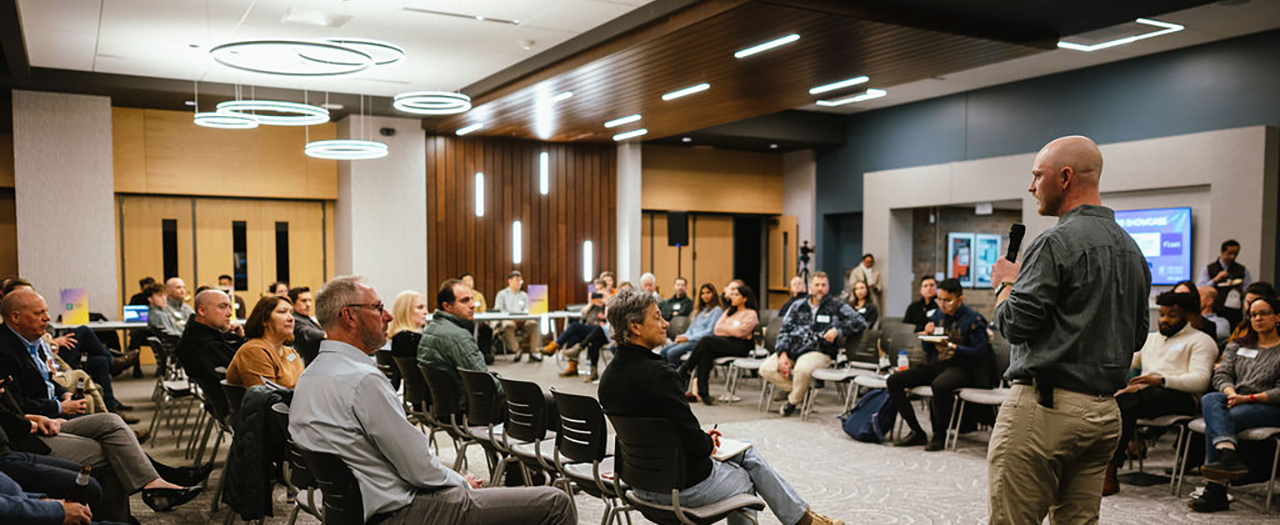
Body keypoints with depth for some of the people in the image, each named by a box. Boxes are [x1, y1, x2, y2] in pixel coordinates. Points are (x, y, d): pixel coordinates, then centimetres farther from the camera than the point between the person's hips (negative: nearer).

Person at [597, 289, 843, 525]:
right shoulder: (658, 375, -28)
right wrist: (709, 443, -3)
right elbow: (694, 444, -27)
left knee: (747, 452, 24)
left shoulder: (609, 376, 0)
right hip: (683, 486, -8)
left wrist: (702, 438, 10)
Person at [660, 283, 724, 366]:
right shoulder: (700, 310, 24)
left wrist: (688, 338, -15)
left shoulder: (717, 310, -1)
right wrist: (683, 336, -1)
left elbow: (710, 331, -11)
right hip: (692, 340, 8)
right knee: (664, 352, -12)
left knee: (672, 353, -27)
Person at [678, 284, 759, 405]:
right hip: (724, 342, 6)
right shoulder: (729, 311, 27)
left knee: (706, 341, -28)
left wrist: (723, 328, 2)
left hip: (740, 347, -6)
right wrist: (731, 331, -4)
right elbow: (717, 328, 14)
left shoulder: (751, 314, 5)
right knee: (706, 352, -31)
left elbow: (740, 332, -10)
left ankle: (684, 371, -19)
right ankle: (702, 392, -37)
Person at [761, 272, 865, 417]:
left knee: (802, 369, -37)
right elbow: (784, 331, 12)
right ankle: (803, 391, 0)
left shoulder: (836, 306, 8)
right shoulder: (798, 307, 17)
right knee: (766, 369, -16)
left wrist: (837, 330, -13)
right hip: (792, 350, 5)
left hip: (818, 352, -5)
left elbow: (860, 322, 1)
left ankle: (794, 401, -6)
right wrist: (783, 355, -3)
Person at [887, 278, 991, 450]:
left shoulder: (974, 319, -5)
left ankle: (939, 436, -18)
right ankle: (917, 433, -5)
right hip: (935, 364, 7)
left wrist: (951, 346, -22)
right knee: (893, 381, -12)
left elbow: (980, 353, -13)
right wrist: (927, 335, -2)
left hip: (960, 368, -7)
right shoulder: (938, 315, 14)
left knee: (939, 385, -41)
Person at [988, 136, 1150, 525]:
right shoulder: (1132, 249, 15)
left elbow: (1014, 324, -15)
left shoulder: (1056, 243, -13)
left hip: (1044, 406, -9)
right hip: (1105, 411, 9)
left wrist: (1005, 284, 2)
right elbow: (1138, 335, 20)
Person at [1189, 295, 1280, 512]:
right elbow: (1221, 374, 12)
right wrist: (1230, 392, -10)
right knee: (1210, 400, -33)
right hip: (1234, 401, 5)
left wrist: (1248, 398, -16)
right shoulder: (1237, 346, 25)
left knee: (1213, 422, -32)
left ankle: (1215, 491, -36)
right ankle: (1229, 458, -53)